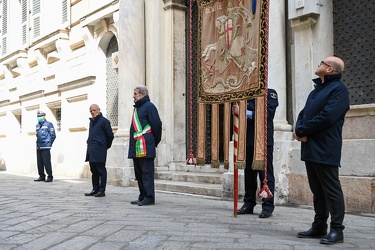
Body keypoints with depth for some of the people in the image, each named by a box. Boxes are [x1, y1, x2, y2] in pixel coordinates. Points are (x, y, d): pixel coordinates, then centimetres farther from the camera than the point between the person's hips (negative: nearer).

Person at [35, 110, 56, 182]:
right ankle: (42, 176, 18)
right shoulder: (37, 125, 16)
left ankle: (50, 177, -1)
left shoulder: (48, 124, -4)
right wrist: (38, 143, 16)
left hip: (45, 147, -7)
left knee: (47, 163, -7)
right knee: (39, 163, 9)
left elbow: (53, 136, -5)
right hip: (38, 147, 7)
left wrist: (49, 143, -1)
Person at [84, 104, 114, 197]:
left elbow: (110, 135, -5)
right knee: (94, 171, 12)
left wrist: (106, 146, 4)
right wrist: (90, 145, 18)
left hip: (99, 151, -8)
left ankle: (102, 190, 3)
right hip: (91, 151, 8)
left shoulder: (104, 121, -7)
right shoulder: (91, 121, 16)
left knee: (101, 171, -2)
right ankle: (95, 190, 19)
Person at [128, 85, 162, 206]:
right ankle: (142, 197, 22)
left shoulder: (149, 106, -8)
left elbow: (157, 125, -12)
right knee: (139, 173, 13)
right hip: (136, 148, 10)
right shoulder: (137, 108, 20)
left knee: (147, 173, -6)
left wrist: (154, 142, -4)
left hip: (145, 148, -10)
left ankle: (149, 198, -2)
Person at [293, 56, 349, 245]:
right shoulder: (316, 90, 21)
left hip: (325, 150, -9)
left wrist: (302, 131, -11)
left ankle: (337, 230, 5)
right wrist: (299, 131, -5)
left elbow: (327, 117, -20)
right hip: (310, 149, 9)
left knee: (331, 190, -2)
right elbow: (303, 114, 17)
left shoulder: (338, 89, -8)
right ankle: (319, 227, 21)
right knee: (317, 190, 13)